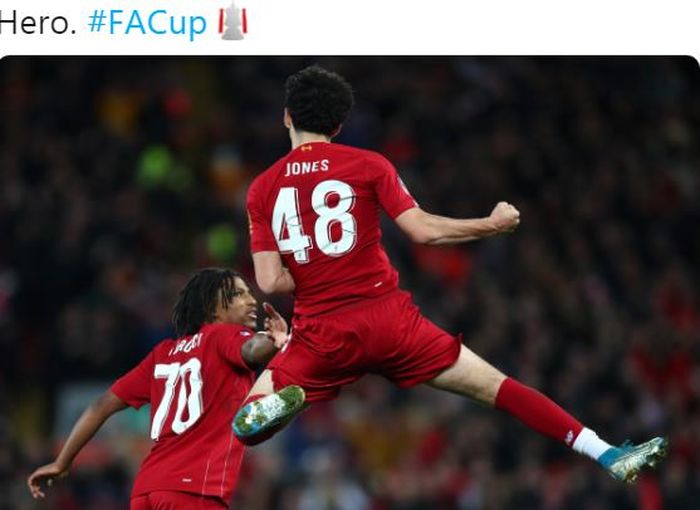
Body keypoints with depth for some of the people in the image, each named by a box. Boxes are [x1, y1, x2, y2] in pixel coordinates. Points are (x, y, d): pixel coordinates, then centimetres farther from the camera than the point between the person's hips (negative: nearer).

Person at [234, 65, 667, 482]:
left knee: (247, 427, 13)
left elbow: (270, 281, -1)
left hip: (320, 336, 0)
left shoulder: (262, 189, 5)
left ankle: (281, 403, -23)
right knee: (494, 387, 6)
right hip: (386, 318, 0)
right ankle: (610, 457, -2)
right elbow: (424, 230, -4)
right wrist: (493, 225, 11)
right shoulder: (367, 165, 1)